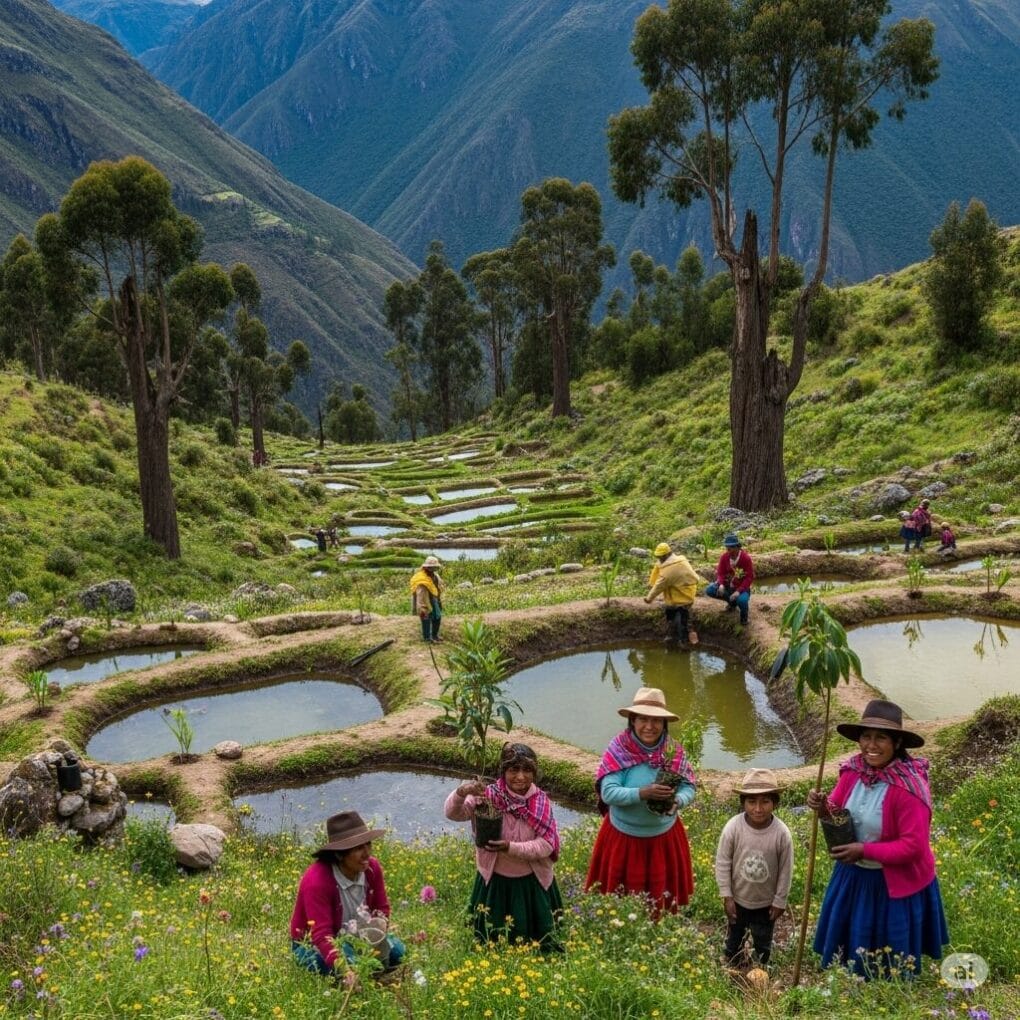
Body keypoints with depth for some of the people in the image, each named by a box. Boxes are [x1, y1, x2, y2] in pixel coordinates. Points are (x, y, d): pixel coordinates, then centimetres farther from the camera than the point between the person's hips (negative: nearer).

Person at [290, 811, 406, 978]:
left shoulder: (372, 868, -12)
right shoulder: (316, 881, -31)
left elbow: (382, 908, 2)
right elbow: (321, 934, -37)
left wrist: (379, 923, -24)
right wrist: (344, 970, -52)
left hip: (356, 937, 5)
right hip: (312, 945, -5)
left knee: (396, 950, -17)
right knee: (352, 962, -34)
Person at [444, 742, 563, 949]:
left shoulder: (541, 802, -12)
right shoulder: (488, 796, -14)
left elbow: (547, 845, -16)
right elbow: (452, 814, -20)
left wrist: (511, 848, -30)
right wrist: (461, 793, -40)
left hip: (533, 882, 0)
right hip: (495, 881, 0)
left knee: (540, 940, 19)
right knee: (493, 940, 18)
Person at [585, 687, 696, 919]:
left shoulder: (674, 751, -9)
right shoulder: (619, 749, -17)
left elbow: (689, 788, -4)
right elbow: (608, 793, -21)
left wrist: (676, 800, -25)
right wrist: (643, 793, -34)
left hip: (664, 837, 2)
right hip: (623, 836, -2)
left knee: (661, 896, 17)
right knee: (619, 896, 12)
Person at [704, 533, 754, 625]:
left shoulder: (746, 558, -18)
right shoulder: (724, 557, -7)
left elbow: (749, 577, -17)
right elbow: (720, 573, -4)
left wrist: (738, 591, -28)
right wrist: (721, 585, -27)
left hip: (741, 588, -5)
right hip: (727, 586, 5)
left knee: (741, 601, -39)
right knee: (709, 590, -18)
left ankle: (744, 618, 0)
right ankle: (732, 602, 6)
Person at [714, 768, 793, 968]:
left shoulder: (782, 833, -25)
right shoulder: (733, 827, -25)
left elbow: (785, 870, -12)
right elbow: (722, 862, -13)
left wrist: (780, 901, -4)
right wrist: (726, 896, -9)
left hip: (766, 903, 0)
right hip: (738, 899, 1)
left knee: (763, 944, 22)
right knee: (734, 938, 25)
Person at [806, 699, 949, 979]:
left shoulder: (909, 787, -27)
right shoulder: (853, 770, -10)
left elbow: (913, 846, -25)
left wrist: (864, 850, -27)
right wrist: (823, 808, -19)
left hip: (895, 885, -6)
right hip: (853, 876, 6)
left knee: (891, 967, 14)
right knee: (848, 945, 23)